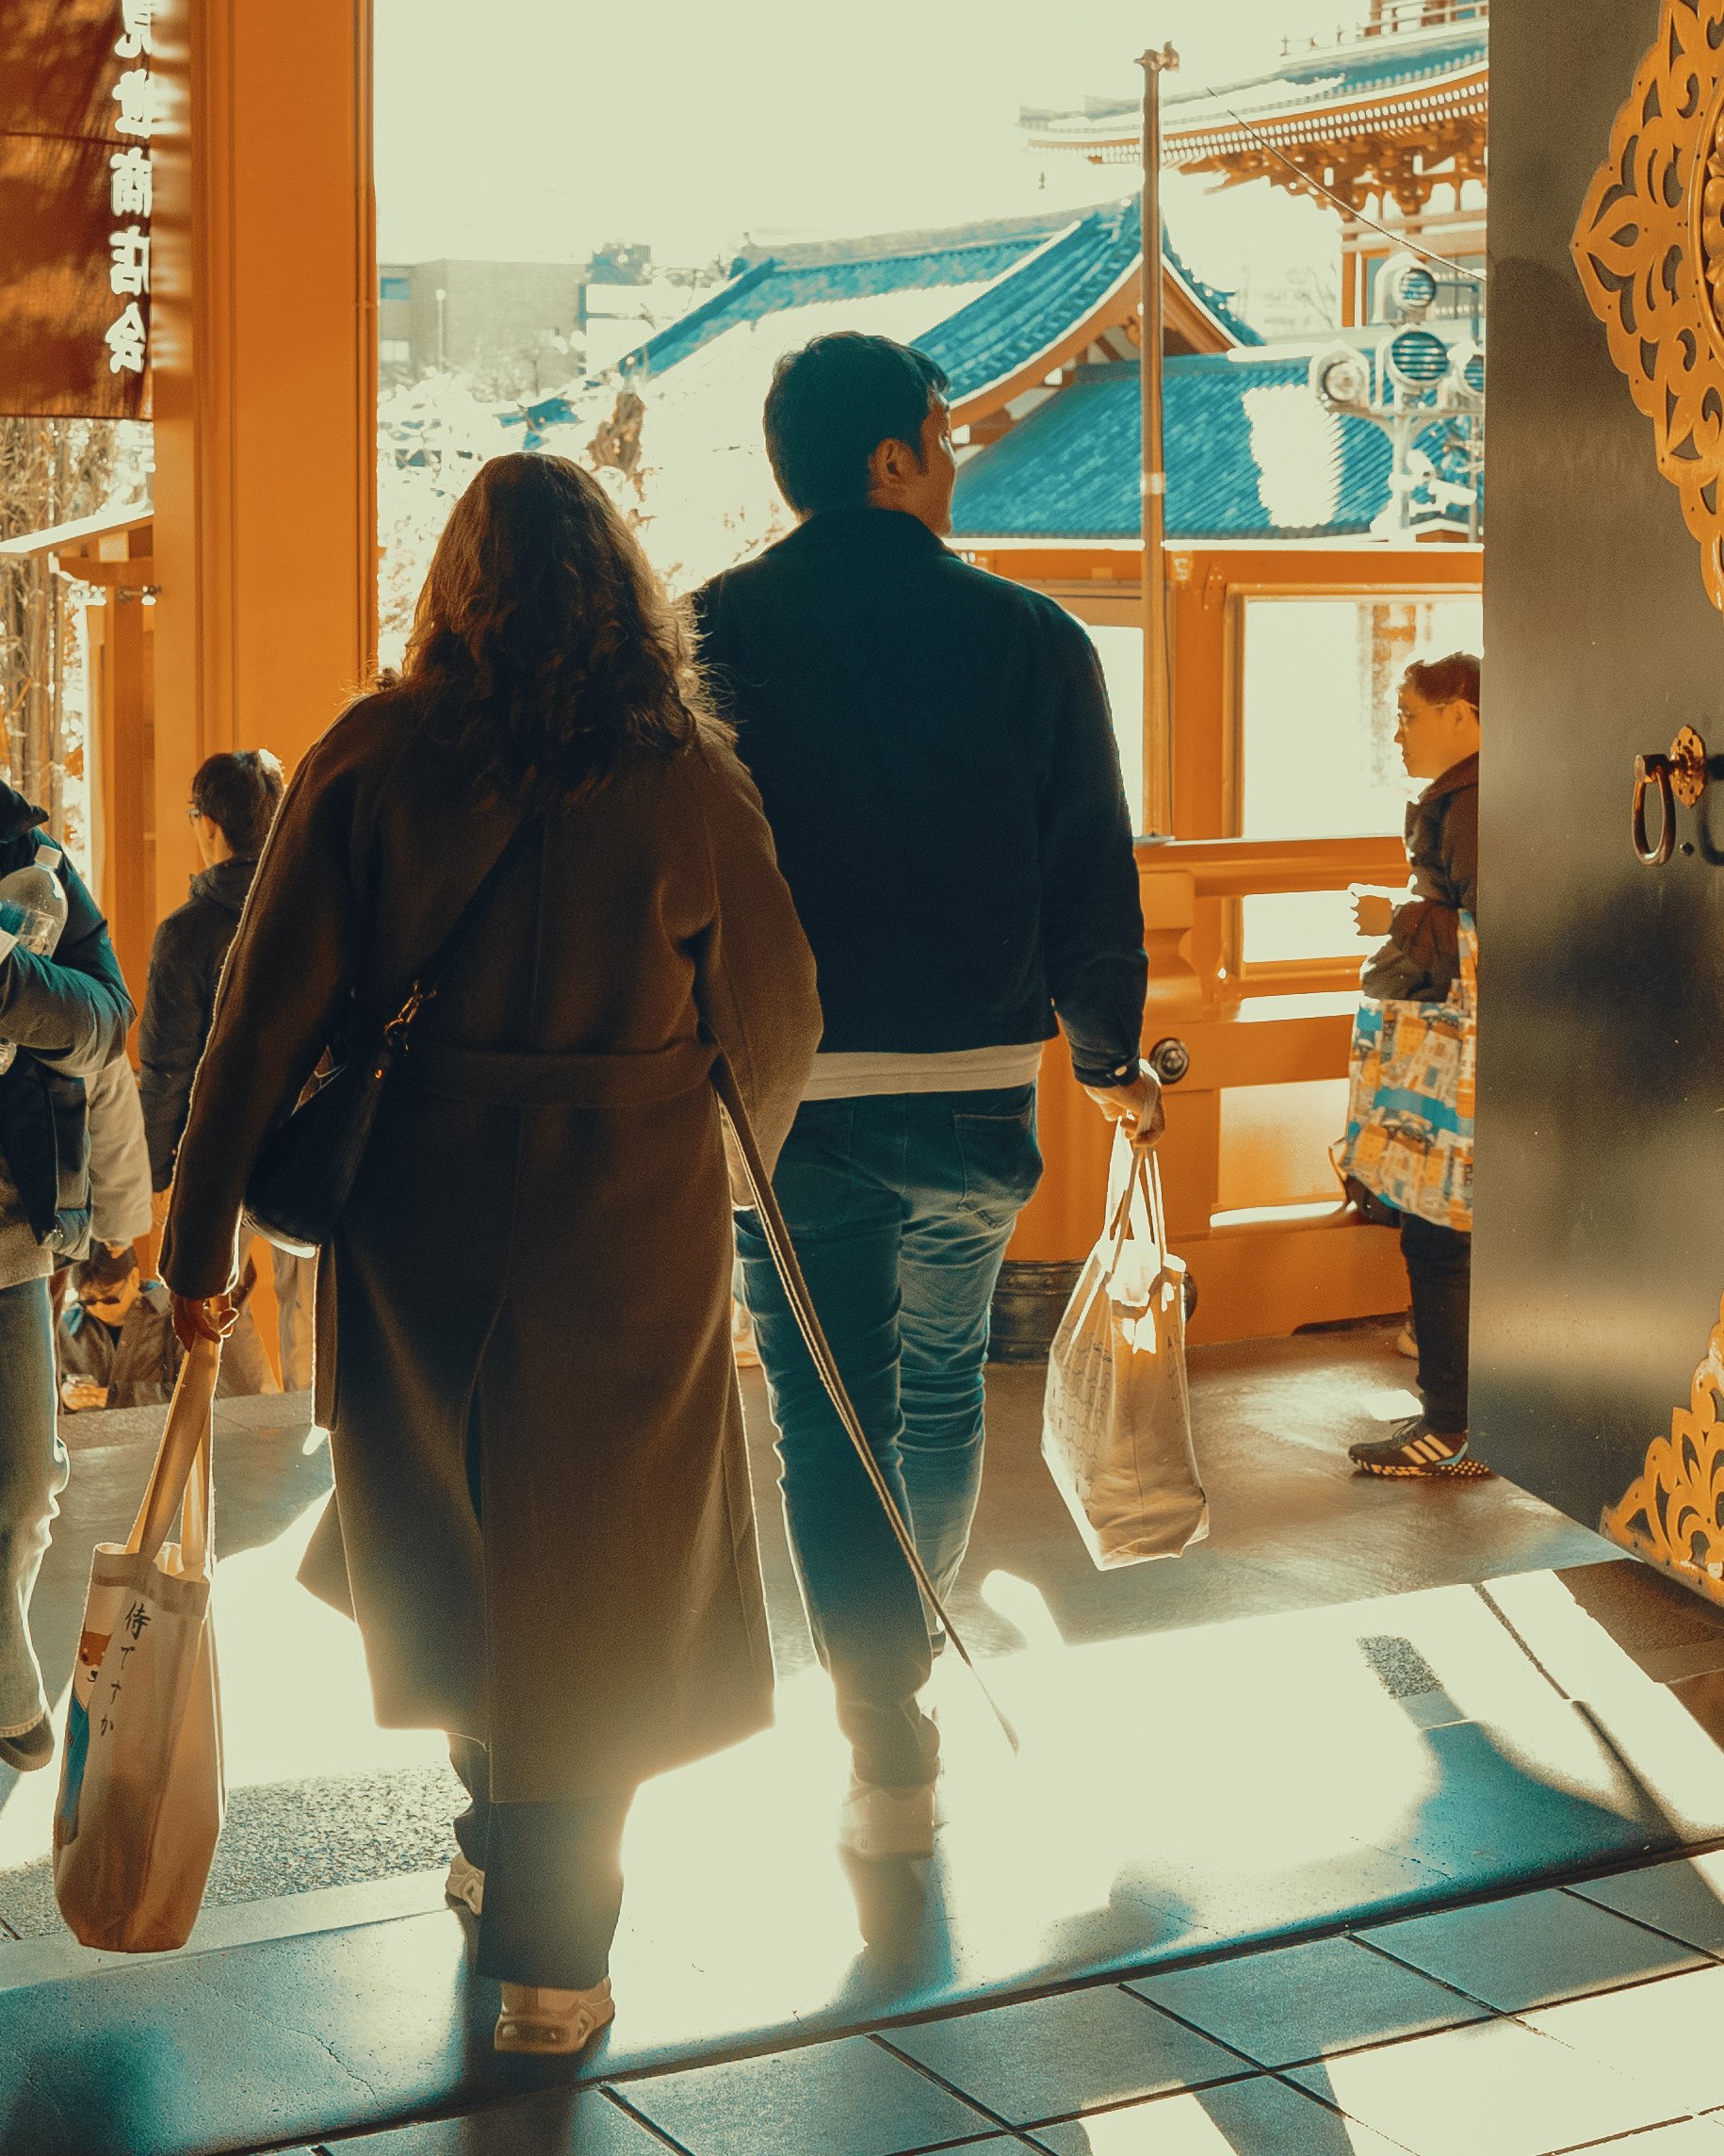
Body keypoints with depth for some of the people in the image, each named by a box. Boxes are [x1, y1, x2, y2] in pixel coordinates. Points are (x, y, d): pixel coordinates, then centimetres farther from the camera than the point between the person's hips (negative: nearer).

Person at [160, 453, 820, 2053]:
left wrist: (203, 1232, -1)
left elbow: (269, 1008, -7)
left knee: (447, 1541, 22)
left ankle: (497, 1845, 40)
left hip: (420, 1214, 2)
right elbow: (771, 1013, 3)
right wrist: (720, 1165, 22)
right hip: (633, 1224, -1)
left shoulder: (371, 759, -5)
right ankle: (549, 1954, 12)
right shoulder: (684, 776, -5)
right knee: (592, 1574, 8)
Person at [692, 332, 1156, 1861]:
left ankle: (892, 1763, 5)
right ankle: (913, 1629, 45)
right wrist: (1111, 1057, 14)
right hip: (976, 1092, 1)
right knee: (942, 1386, 24)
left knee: (828, 1427, 5)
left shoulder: (709, 635, -3)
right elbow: (1092, 877, 0)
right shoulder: (1029, 639, -3)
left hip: (779, 1093, -1)